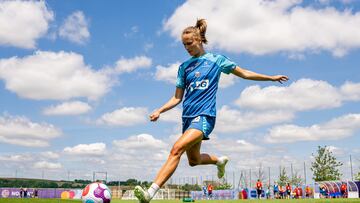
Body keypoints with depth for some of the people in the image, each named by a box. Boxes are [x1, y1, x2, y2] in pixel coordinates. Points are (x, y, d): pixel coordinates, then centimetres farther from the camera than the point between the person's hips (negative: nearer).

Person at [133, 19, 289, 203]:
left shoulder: (216, 60, 4)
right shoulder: (184, 67, 12)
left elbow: (244, 73, 12)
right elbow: (177, 98, 12)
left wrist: (271, 78, 13)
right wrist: (159, 111, -2)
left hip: (205, 115, -6)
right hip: (188, 116, 6)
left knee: (176, 149, -25)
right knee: (194, 160, 16)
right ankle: (220, 160, 48)